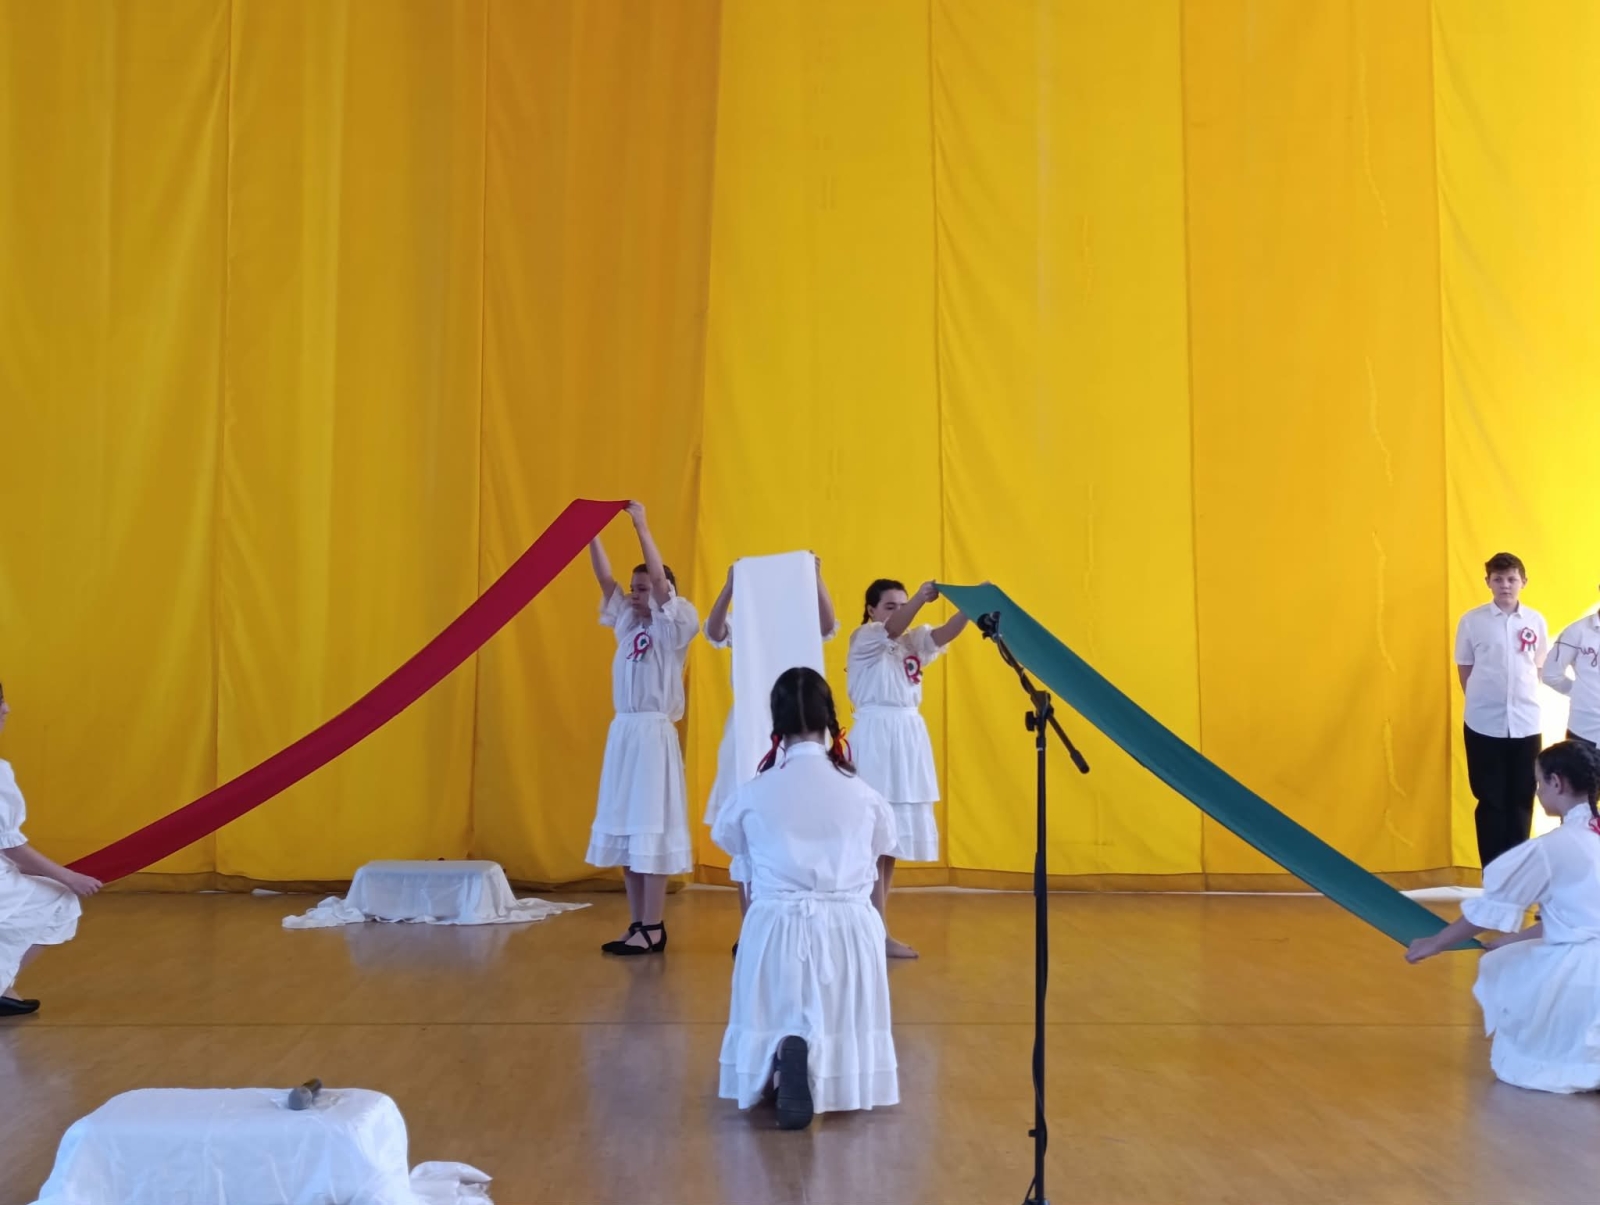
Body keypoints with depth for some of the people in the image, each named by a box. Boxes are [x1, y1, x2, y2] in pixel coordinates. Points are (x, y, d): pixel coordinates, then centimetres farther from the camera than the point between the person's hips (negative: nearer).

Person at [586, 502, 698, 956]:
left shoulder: (674, 627, -5)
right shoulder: (628, 623, 12)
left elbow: (661, 580, -18)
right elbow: (605, 578, 6)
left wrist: (642, 527, -20)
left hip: (654, 734, -7)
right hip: (623, 732, 7)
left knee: (651, 828, -6)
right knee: (624, 829, 8)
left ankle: (653, 929, -2)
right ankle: (638, 925, 15)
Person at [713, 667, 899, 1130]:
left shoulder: (753, 794, -4)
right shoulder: (862, 794, -3)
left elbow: (726, 837, 17)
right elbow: (884, 845, 17)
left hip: (777, 930, 0)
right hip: (848, 931, 1)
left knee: (767, 1037, 15)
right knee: (844, 1041, 16)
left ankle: (782, 1059, -21)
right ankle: (831, 1065, -19)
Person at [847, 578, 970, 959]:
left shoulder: (913, 641, 14)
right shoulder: (864, 639, -4)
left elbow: (944, 634, -6)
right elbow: (893, 629, -25)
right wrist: (921, 598, -43)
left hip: (909, 736, 8)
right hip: (877, 737, -7)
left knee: (893, 834, 10)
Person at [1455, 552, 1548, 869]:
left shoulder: (1536, 621, 3)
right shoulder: (1471, 621, -3)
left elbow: (1539, 669, 13)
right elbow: (1465, 671, 5)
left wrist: (1522, 699, 6)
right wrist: (1484, 700, 1)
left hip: (1526, 723, 2)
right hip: (1485, 724, -2)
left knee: (1521, 801, 7)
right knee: (1491, 801, 3)